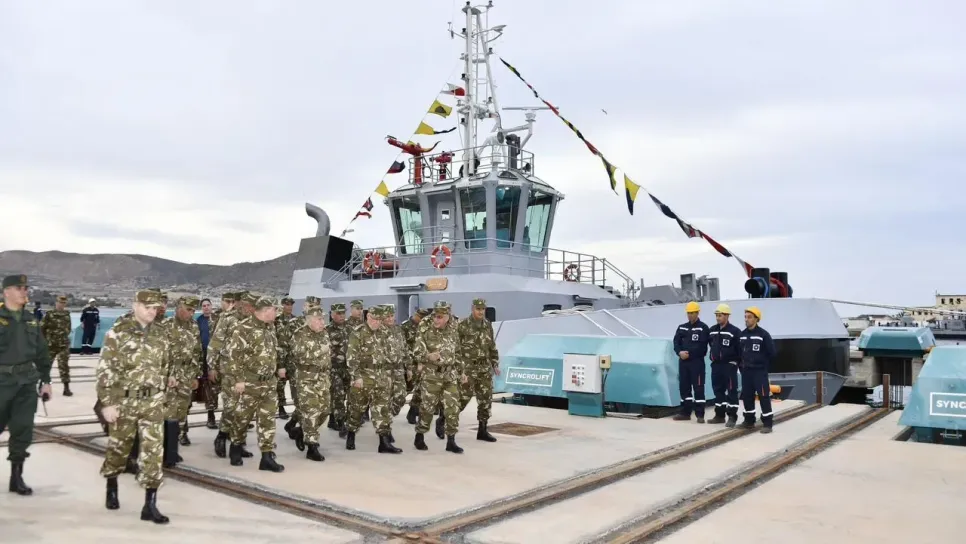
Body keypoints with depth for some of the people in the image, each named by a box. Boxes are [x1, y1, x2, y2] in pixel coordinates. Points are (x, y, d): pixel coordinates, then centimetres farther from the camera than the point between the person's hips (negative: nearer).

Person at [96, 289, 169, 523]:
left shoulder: (161, 333, 5)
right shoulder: (118, 332, -8)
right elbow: (105, 370, -10)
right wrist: (107, 403, -15)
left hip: (153, 401, 3)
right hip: (123, 399, -2)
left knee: (153, 450, -4)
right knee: (119, 446, 14)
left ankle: (150, 505, 0)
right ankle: (111, 486, 42)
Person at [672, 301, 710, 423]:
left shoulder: (703, 328, -3)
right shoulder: (681, 327, 13)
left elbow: (702, 346, -12)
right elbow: (676, 343, 6)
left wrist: (689, 353, -16)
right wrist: (680, 352, -13)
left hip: (697, 362, -5)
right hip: (683, 361, 6)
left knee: (698, 388, -5)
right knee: (684, 387, 9)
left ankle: (700, 415, 0)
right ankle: (685, 413, 18)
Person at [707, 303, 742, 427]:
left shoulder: (734, 331, -10)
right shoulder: (712, 330, 10)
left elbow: (740, 349, -10)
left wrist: (740, 363, -10)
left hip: (729, 365, -7)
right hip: (716, 365, 7)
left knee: (731, 390, -3)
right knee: (718, 390, 11)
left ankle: (732, 417, 2)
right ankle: (719, 415, 20)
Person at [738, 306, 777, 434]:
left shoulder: (763, 334, -10)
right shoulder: (742, 335, 7)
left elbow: (772, 352, -6)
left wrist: (765, 365, 1)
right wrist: (741, 365, 13)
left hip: (760, 371, -6)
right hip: (745, 371, 6)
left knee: (763, 396, -7)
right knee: (747, 396, 10)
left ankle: (767, 423, -2)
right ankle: (749, 420, 22)